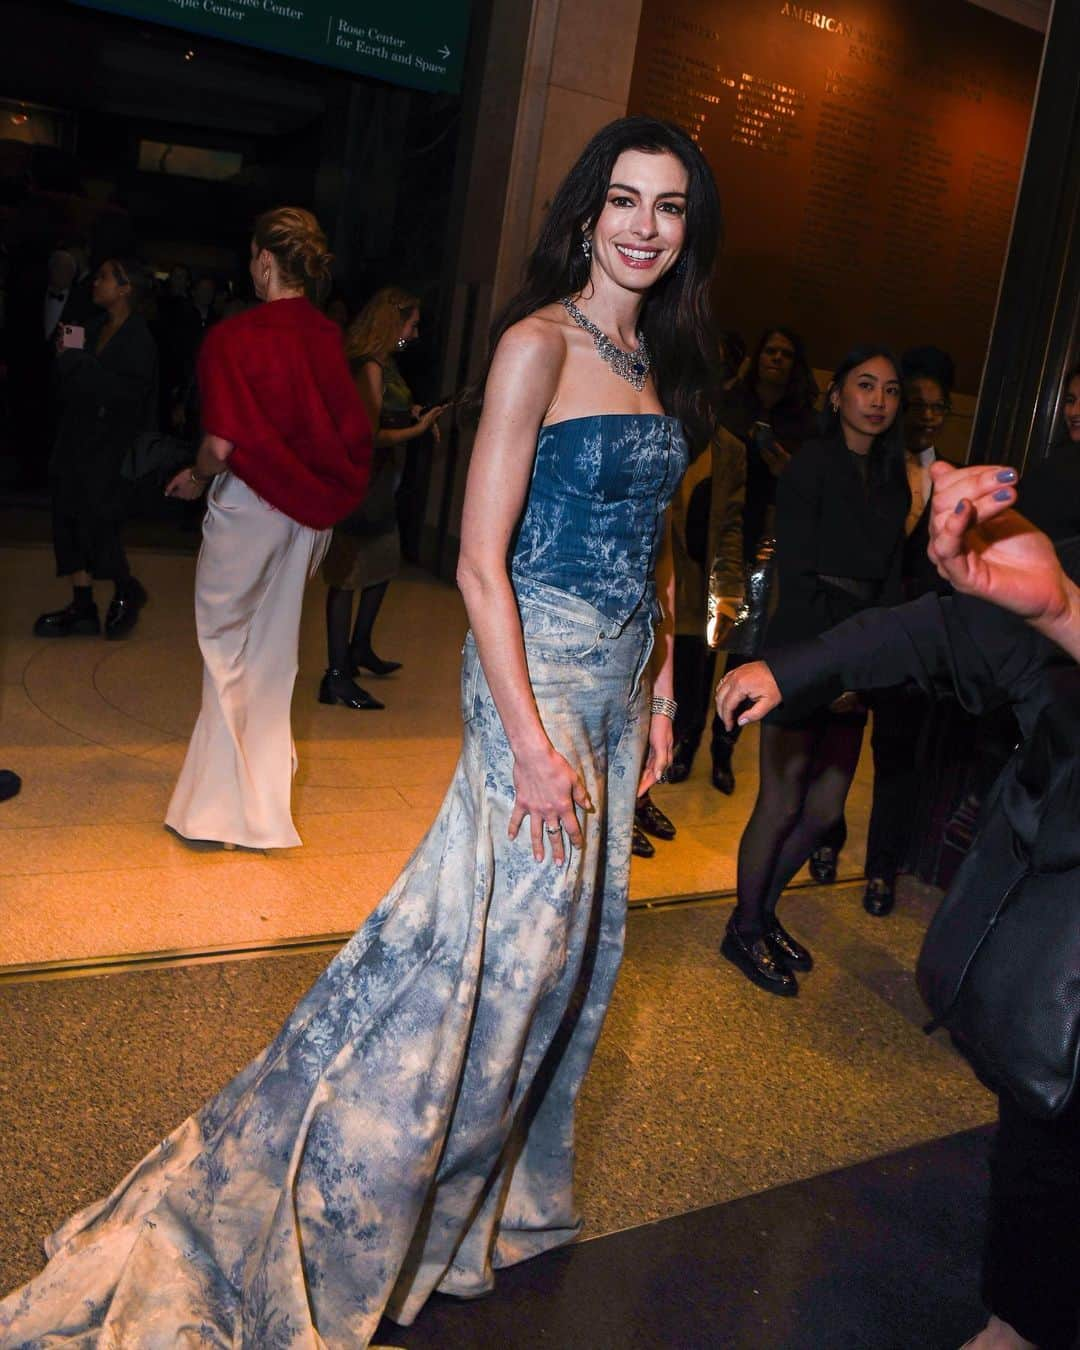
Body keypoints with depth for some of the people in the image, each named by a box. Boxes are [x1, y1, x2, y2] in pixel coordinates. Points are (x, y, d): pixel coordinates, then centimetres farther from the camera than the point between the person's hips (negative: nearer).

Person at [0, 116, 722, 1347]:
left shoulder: (658, 361, 13)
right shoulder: (538, 343, -11)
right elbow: (481, 562, -17)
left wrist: (659, 692, 14)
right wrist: (530, 738, -21)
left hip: (616, 681, 8)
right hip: (537, 671, -8)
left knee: (564, 941, 16)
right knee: (498, 942, -3)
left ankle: (475, 1186, 39)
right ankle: (318, 1213, 17)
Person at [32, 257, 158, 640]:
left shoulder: (138, 339, -10)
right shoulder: (95, 326, 9)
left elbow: (125, 390, -23)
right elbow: (75, 380, 13)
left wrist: (76, 357, -18)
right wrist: (67, 354, -6)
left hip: (106, 444, -7)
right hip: (77, 436, 7)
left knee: (96, 520, -5)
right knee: (68, 519, 7)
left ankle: (126, 591, 20)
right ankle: (83, 607, 16)